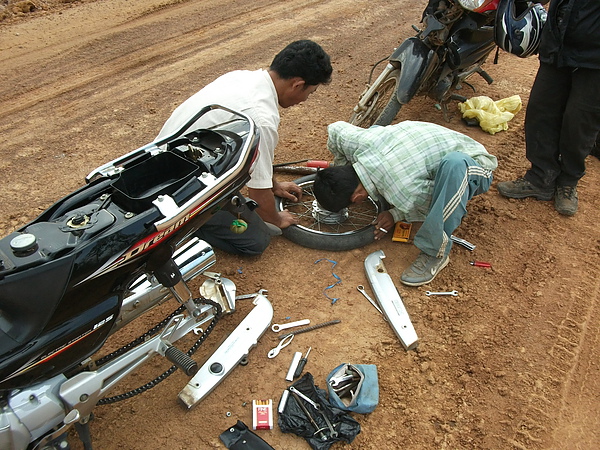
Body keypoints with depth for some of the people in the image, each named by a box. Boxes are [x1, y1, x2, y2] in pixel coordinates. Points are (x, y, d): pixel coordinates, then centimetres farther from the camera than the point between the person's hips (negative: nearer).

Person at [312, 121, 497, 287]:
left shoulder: (402, 194, -39)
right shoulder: (354, 140, -23)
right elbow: (335, 128, 0)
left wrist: (395, 215, -17)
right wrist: (337, 171, 4)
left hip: (471, 166, -7)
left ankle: (434, 253, -21)